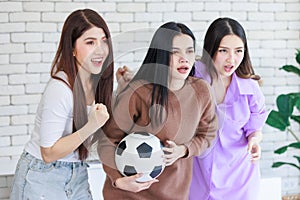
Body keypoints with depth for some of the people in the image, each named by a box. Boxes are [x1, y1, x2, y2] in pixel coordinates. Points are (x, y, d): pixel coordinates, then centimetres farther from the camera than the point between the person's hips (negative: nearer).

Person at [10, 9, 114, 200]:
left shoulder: (97, 81, -3)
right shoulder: (60, 89, -26)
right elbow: (49, 154, -21)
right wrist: (91, 127, -30)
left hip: (77, 175, 7)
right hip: (43, 176, -7)